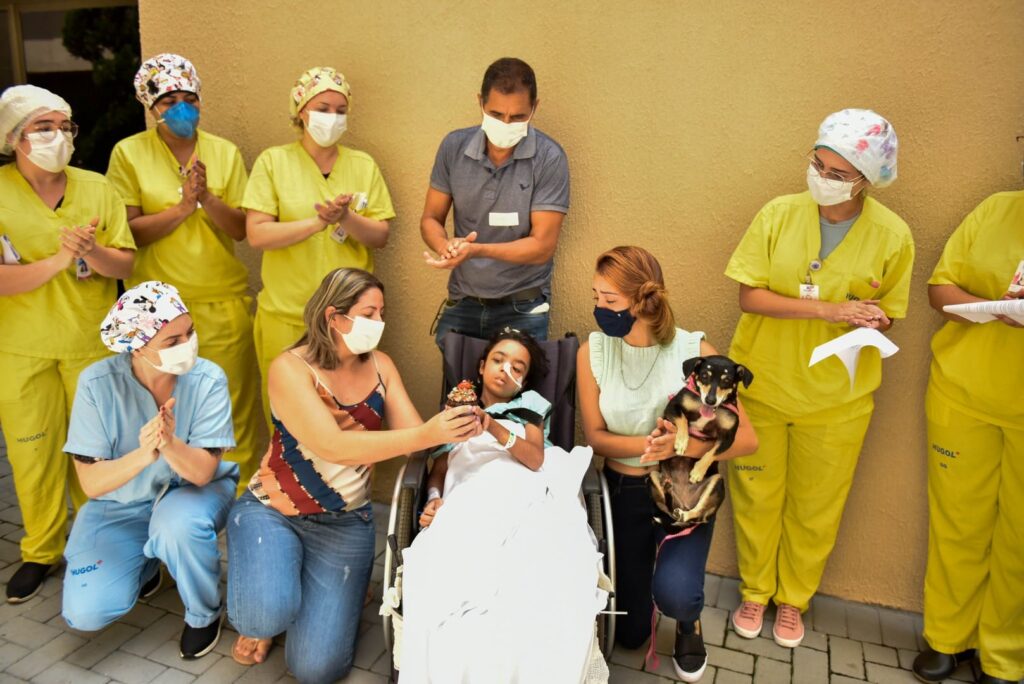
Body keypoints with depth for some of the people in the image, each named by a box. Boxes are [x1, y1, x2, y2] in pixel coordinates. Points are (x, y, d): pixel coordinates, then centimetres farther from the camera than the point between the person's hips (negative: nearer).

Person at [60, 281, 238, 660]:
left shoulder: (208, 379, -22)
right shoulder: (97, 383, -20)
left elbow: (202, 472, -24)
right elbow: (92, 482, -20)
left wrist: (170, 445, -45)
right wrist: (144, 455, -40)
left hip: (194, 491, -1)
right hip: (120, 504, 2)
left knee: (178, 525, -36)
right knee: (85, 612, -15)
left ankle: (204, 614, -5)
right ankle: (146, 563, 20)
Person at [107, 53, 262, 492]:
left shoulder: (225, 153, 6)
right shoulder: (129, 153, 2)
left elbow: (241, 229, 1)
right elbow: (128, 231, -4)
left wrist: (206, 198, -16)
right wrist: (182, 207, -16)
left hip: (223, 302, 1)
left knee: (233, 408, 4)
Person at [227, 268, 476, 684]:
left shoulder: (380, 365, -3)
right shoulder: (291, 368, -19)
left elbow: (411, 434, -9)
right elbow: (333, 447, -32)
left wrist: (450, 424, -31)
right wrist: (427, 434, -42)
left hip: (345, 523, 3)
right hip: (272, 510, -2)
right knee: (267, 615, -30)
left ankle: (331, 592, 27)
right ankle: (262, 618, 10)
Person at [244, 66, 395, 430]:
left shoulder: (364, 165, 7)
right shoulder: (273, 161, 0)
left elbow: (380, 236, 3)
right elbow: (257, 234, -8)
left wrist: (346, 218, -17)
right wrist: (318, 222, -19)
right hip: (287, 315, -1)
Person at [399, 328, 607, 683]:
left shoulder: (529, 407, 28)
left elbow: (537, 459, 7)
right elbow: (438, 470, 22)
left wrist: (495, 429, -11)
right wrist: (433, 499, -3)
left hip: (524, 500, 0)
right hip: (469, 503, 1)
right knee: (452, 579, -36)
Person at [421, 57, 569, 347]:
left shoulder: (549, 158, -13)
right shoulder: (454, 146, -3)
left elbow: (542, 246, -14)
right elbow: (431, 219, 4)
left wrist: (476, 251, -27)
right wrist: (446, 246, -19)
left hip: (522, 311, -3)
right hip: (461, 304, 3)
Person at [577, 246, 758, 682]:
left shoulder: (694, 351, -19)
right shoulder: (592, 352, -13)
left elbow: (746, 438, -17)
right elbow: (595, 436, -8)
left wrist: (682, 446, -34)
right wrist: (646, 444, -27)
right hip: (623, 488, 3)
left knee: (673, 593, -29)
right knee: (629, 632, 11)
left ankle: (688, 622, 11)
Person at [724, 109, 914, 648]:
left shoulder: (892, 235, -8)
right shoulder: (778, 214, -10)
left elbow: (885, 316, 1)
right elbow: (749, 297, -14)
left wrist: (870, 325, -23)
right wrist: (830, 309, -24)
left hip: (835, 398, 0)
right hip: (761, 384, 0)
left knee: (815, 508, 15)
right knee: (756, 496, 14)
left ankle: (793, 599, 40)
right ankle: (755, 592, 38)